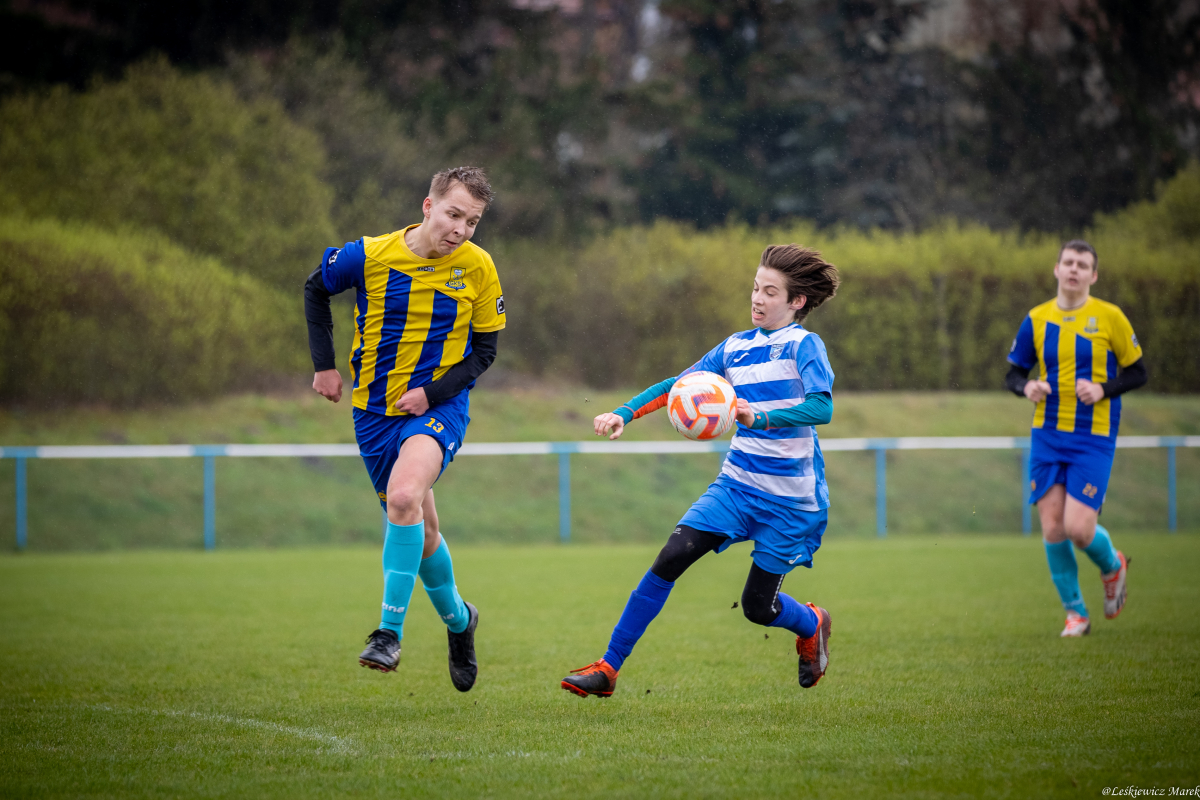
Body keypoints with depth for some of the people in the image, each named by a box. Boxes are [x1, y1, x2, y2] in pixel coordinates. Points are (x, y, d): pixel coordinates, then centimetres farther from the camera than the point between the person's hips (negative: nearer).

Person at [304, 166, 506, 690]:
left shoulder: (478, 268, -10)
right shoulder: (369, 256, -11)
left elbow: (484, 349, -1)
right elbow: (315, 290, 8)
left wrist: (432, 393, -15)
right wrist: (324, 365, 4)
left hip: (439, 407, -2)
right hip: (374, 409, 2)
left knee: (403, 496, -30)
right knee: (420, 530, 12)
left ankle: (390, 631, -25)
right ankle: (457, 619, 40)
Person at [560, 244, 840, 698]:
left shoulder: (804, 345, -10)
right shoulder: (736, 347, 8)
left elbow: (822, 407, -26)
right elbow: (678, 385, 14)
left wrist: (759, 417, -40)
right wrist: (623, 414, 0)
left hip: (791, 498, -5)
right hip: (736, 484, 5)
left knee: (758, 605, 1)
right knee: (670, 559, -13)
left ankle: (813, 625, 37)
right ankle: (608, 668, -10)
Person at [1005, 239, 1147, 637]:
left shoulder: (1109, 317, -4)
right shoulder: (1037, 319, 5)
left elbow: (1137, 372, 3)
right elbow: (1013, 373, 13)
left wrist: (1103, 388, -15)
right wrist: (1027, 387, -10)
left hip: (1094, 439, -3)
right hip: (1047, 436, 3)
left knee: (1079, 529, -13)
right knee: (1052, 528, -2)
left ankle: (1112, 565, 23)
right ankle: (1075, 612, 16)